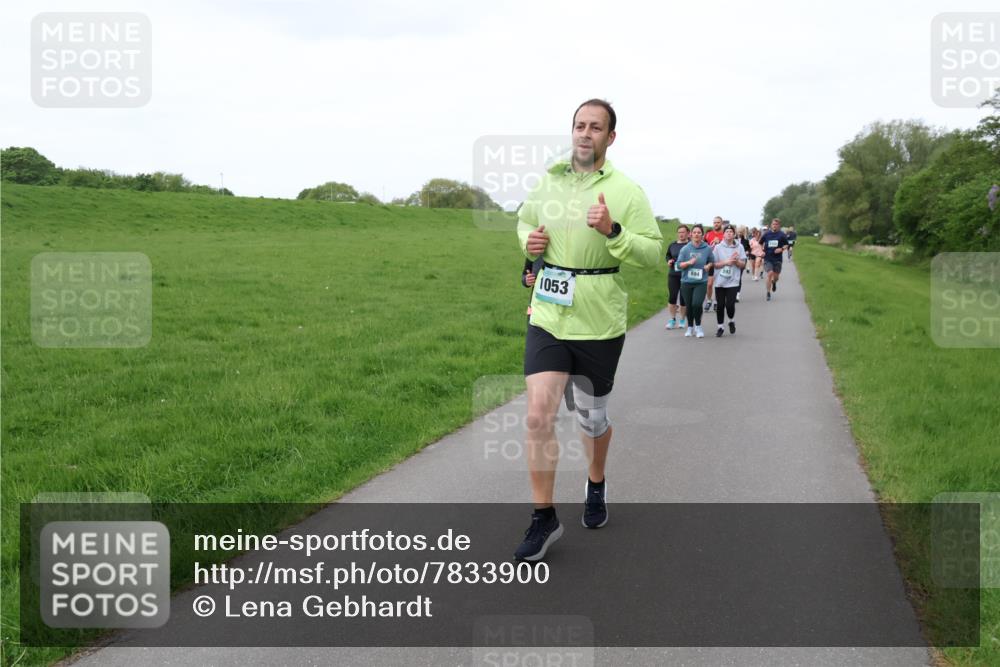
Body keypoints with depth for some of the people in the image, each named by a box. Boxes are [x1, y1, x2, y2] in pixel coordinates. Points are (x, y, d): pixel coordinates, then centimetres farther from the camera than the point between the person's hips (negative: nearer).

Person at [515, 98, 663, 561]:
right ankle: (543, 518, 3)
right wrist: (528, 240, 1)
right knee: (538, 414, -10)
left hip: (599, 323, -2)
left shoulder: (626, 191, -5)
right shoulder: (548, 181, 6)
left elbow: (654, 253, -8)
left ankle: (596, 484, 44)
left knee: (592, 417, 14)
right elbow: (525, 220, 24)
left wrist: (613, 231, -24)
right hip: (547, 317, 2)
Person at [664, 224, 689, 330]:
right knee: (672, 297, -3)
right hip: (673, 275, 3)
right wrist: (668, 261, 3)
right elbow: (668, 255, 23)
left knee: (683, 299, 3)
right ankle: (672, 320, 10)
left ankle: (682, 320, 20)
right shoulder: (672, 245, 8)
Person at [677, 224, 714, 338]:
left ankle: (698, 326, 5)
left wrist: (709, 265, -6)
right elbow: (679, 264, -1)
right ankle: (690, 327, 30)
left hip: (701, 282, -1)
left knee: (697, 304, -18)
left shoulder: (707, 249, -1)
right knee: (689, 306, 10)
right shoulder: (685, 249, -2)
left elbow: (711, 261, 15)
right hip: (686, 282, 1)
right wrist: (688, 262, -17)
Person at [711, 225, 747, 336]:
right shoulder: (718, 247, 0)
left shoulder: (739, 247, 2)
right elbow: (714, 264, -1)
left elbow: (743, 264, 5)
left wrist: (736, 261, -15)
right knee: (720, 305, 4)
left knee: (730, 305, -8)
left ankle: (732, 321, 21)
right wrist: (726, 262, -14)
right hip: (720, 281, 1)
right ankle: (720, 327, 18)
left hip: (733, 282, -1)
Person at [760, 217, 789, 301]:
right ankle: (768, 293, -5)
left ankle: (774, 283, 48)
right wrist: (761, 251, -2)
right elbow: (760, 243, 13)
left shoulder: (782, 235, -2)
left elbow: (786, 245, 6)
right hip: (767, 258, -1)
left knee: (776, 276, 8)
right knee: (770, 273, -16)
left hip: (777, 259, 1)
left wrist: (781, 249, -13)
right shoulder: (766, 234, -1)